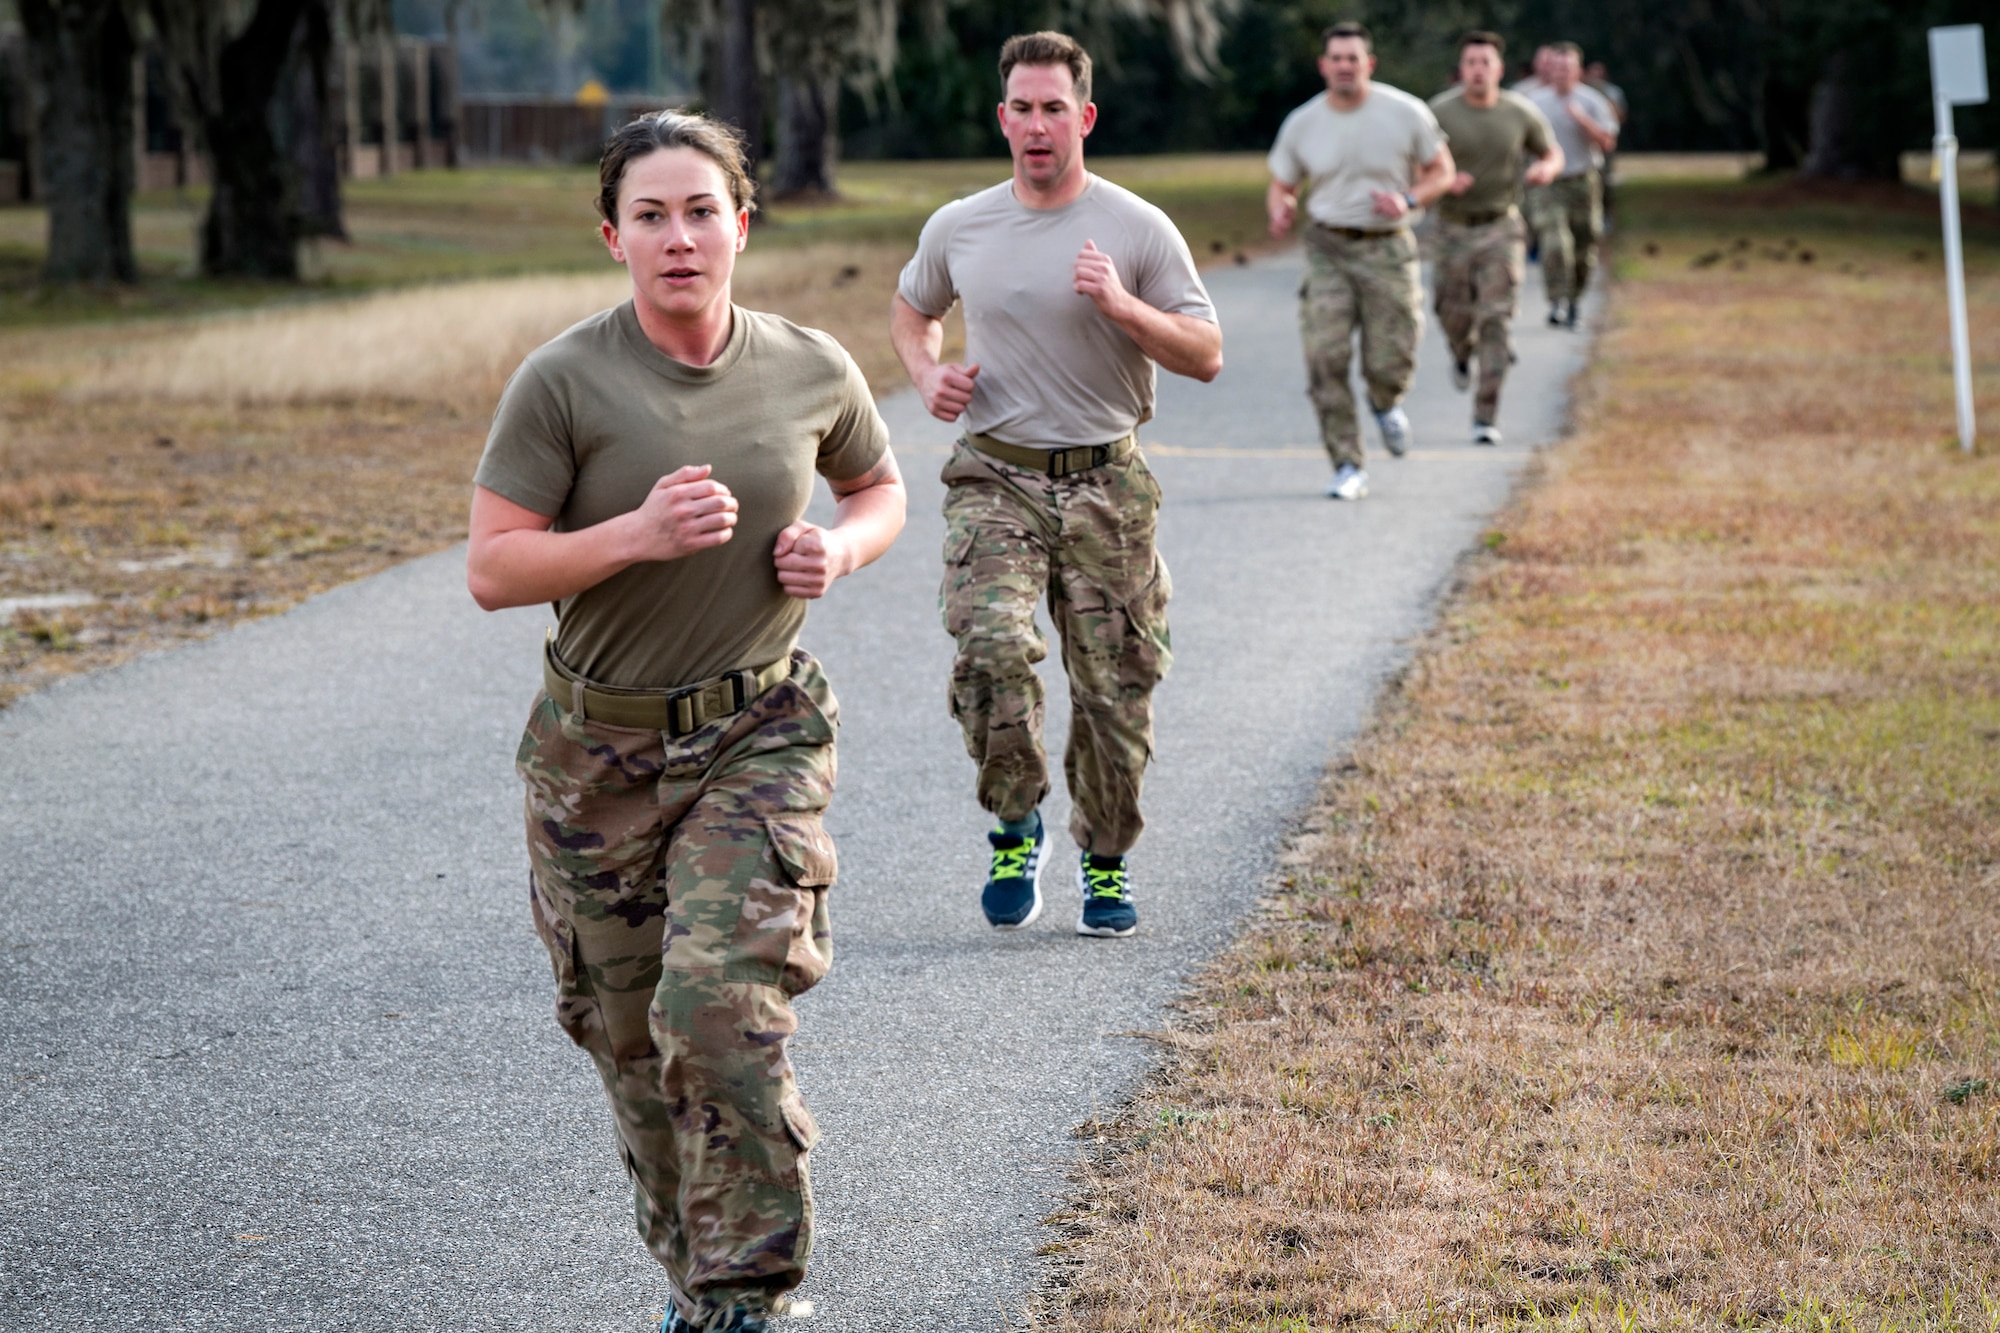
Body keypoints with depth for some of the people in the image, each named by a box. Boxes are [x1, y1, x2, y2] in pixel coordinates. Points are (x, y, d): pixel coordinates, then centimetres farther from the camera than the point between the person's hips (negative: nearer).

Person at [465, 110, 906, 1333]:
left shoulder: (810, 372, 0)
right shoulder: (564, 383, -9)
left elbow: (882, 488, 19)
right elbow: (493, 570, -11)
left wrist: (841, 548, -4)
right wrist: (638, 535, -25)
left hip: (758, 737, -1)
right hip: (599, 748, 1)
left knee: (723, 1009, -18)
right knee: (629, 1035, 11)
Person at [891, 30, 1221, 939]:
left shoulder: (1138, 230, -2)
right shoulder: (957, 229, 6)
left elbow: (1206, 356, -2)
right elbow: (910, 309, 26)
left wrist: (1121, 305, -18)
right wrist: (927, 375, 5)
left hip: (1105, 484, -1)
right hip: (994, 478, 1)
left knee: (1115, 685, 2)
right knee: (991, 650, -22)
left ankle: (1106, 863, 21)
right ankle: (1014, 827, -1)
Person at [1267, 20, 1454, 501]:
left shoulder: (1406, 113, -4)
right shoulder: (1302, 124, 0)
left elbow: (1441, 170, 5)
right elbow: (1281, 186, 10)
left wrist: (1409, 200, -15)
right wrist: (1280, 211, -14)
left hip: (1387, 248, -1)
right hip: (1327, 248, 1)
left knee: (1389, 364, -3)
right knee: (1325, 356, -12)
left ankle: (1386, 405, 36)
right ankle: (1348, 466, -2)